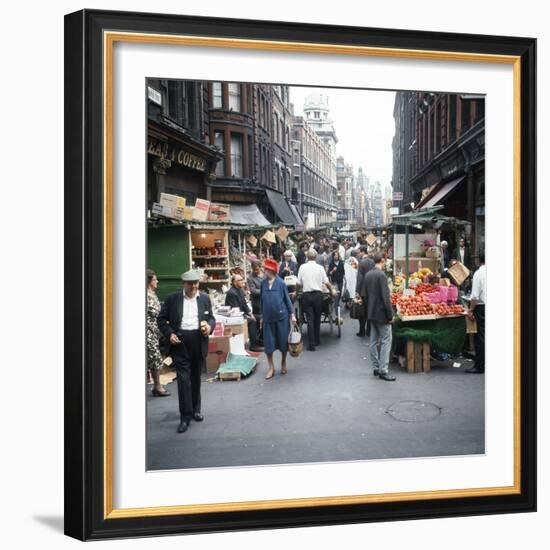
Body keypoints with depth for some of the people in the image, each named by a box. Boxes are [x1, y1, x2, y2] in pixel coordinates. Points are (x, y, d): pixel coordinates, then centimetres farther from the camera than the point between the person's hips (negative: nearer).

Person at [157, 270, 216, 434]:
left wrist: (209, 326, -8)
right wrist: (169, 334, -10)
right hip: (180, 341, -2)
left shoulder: (205, 298, 6)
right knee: (183, 379, -5)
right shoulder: (172, 298, 0)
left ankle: (195, 409, 30)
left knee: (196, 377, 14)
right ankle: (185, 416, 2)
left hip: (198, 341, 2)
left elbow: (211, 317, 14)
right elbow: (161, 319, 4)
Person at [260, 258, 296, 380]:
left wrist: (292, 314, -5)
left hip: (282, 316, -3)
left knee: (283, 341, 8)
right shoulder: (263, 283, 1)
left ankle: (283, 364, 28)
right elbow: (262, 300, 9)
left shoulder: (280, 283, -9)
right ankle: (271, 367, 15)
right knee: (268, 343, 4)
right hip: (268, 317, 3)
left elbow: (287, 299, -2)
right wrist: (262, 316, 12)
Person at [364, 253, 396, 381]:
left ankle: (376, 368, 19)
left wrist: (369, 311, 19)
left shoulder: (368, 275, 8)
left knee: (374, 341, 12)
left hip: (372, 313, 9)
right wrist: (390, 315, -14)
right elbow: (385, 297, -19)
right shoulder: (381, 275, -17)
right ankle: (383, 371, -5)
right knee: (386, 341, -4)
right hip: (381, 313, -8)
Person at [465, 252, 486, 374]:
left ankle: (479, 366, 3)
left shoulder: (478, 273, -9)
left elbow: (475, 295, -14)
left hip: (481, 307, -5)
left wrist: (471, 309, -6)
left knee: (480, 337, -1)